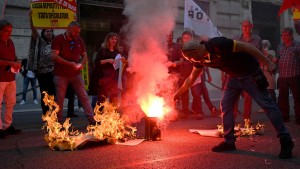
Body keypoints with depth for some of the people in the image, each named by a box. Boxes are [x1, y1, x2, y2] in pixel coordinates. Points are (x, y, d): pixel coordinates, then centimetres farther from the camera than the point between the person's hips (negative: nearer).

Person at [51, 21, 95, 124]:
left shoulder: (79, 40, 8)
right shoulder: (58, 39, -7)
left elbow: (84, 55, 15)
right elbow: (54, 56, -15)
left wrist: (81, 63, -7)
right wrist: (69, 63, -22)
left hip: (76, 74, 4)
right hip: (61, 75, -3)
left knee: (84, 96, 1)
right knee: (60, 98, 5)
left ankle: (91, 118, 4)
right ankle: (58, 121, 18)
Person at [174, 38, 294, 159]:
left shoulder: (217, 45, -30)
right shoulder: (200, 59, -5)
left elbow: (247, 46, -25)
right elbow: (191, 78, 11)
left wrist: (268, 62, -24)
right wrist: (178, 93, 16)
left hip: (250, 74, -7)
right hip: (234, 77, 7)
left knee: (267, 105, -6)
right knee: (225, 105, 1)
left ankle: (286, 141, 2)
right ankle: (229, 142, 11)